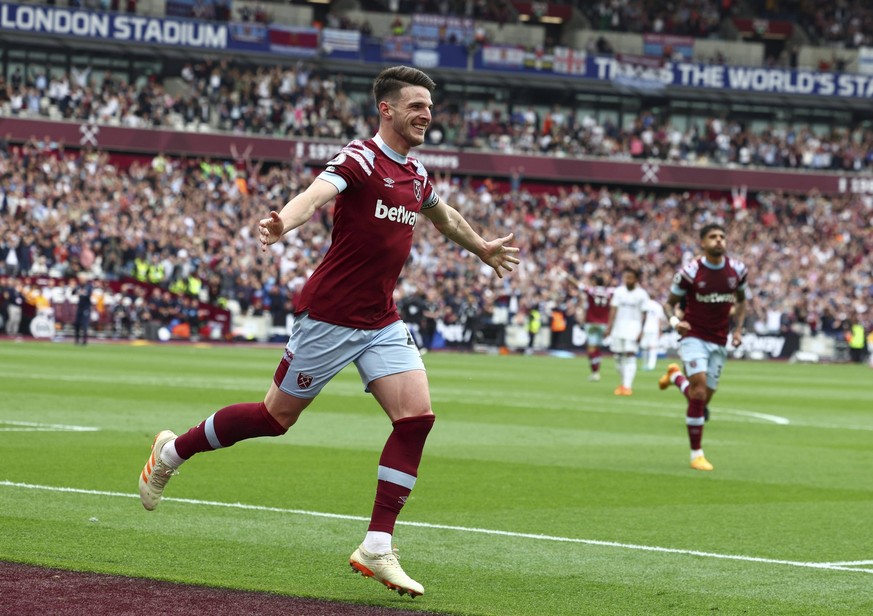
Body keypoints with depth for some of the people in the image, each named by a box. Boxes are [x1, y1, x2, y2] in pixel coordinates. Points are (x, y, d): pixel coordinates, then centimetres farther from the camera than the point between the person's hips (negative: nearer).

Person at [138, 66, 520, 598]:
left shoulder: (417, 174, 10)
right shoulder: (361, 160, -15)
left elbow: (445, 216, 33)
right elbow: (317, 194, -35)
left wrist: (484, 250, 46)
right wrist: (283, 222, -55)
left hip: (383, 322, 7)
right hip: (331, 316, -7)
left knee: (417, 416, -10)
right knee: (277, 416, 4)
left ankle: (377, 549, -7)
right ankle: (172, 451, 29)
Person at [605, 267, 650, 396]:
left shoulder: (641, 294, -1)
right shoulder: (618, 291, 5)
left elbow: (643, 313, -1)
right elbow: (613, 309, 4)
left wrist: (641, 331, -8)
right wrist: (609, 326, -3)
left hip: (633, 327, -3)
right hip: (618, 326, 3)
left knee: (630, 355, -13)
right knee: (617, 355, 6)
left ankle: (628, 386, -16)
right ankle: (623, 383, 22)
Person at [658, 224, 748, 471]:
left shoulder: (738, 270, 0)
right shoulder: (690, 272, -11)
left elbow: (741, 300, 18)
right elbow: (670, 302, 0)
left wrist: (738, 328, 5)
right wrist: (674, 321, -21)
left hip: (719, 343, 4)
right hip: (694, 337, -4)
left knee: (701, 402, 6)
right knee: (700, 388, -21)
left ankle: (676, 376, 40)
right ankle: (696, 454, -11)